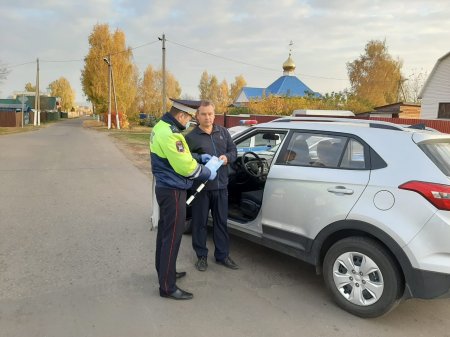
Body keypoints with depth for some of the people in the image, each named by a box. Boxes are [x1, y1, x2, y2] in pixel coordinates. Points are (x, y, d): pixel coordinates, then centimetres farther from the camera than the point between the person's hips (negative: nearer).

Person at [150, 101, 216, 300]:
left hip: (165, 187, 11)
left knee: (165, 231, 20)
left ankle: (164, 271, 36)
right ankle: (167, 287, 6)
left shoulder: (162, 127, 9)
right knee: (172, 236, -3)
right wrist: (208, 173, -8)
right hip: (173, 191, -11)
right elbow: (186, 167, -23)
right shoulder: (169, 134, -24)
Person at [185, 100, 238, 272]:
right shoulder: (191, 137, -5)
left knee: (221, 222, 13)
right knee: (200, 222, 7)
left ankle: (222, 255, 27)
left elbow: (233, 150, 11)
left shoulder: (223, 132, 8)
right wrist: (200, 159, -25)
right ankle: (201, 256, 23)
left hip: (221, 185, 4)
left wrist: (227, 157, -10)